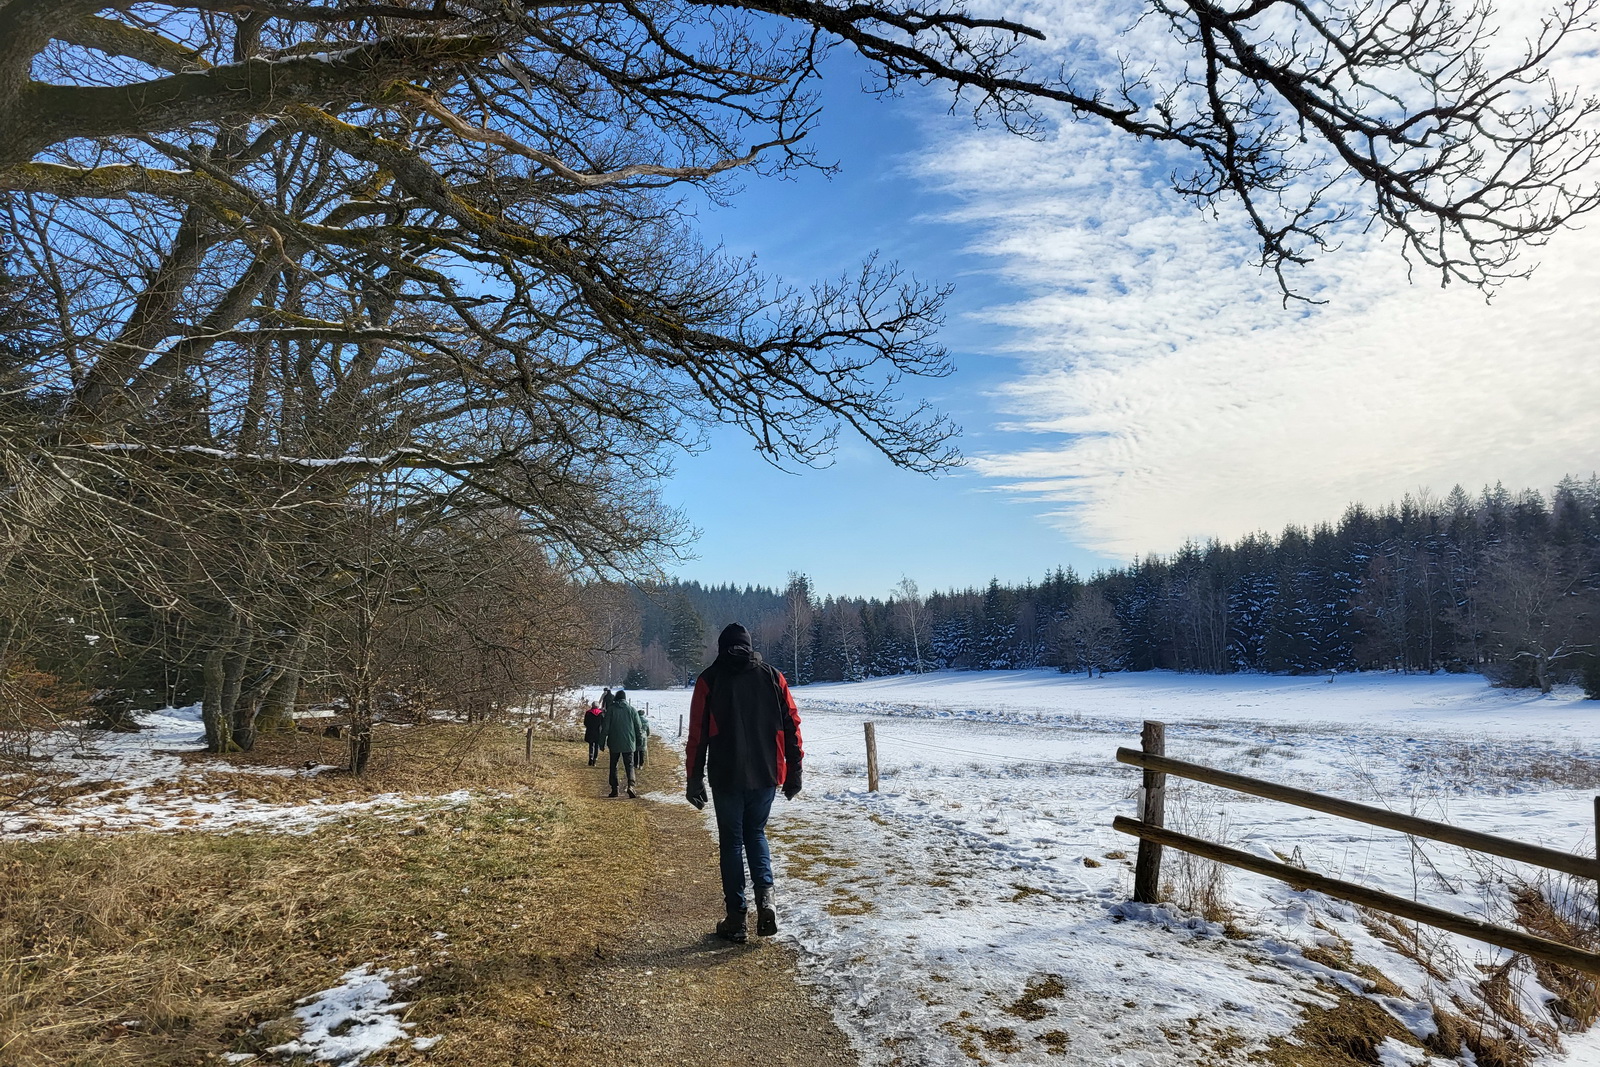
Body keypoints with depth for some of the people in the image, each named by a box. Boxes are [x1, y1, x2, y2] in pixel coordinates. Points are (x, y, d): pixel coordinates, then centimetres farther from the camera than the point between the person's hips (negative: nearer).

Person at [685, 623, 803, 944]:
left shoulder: (710, 679, 0)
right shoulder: (773, 676, 5)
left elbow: (697, 733, -4)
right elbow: (791, 725, 3)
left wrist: (694, 779, 1)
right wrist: (793, 772, 8)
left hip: (726, 776, -2)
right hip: (765, 775, 2)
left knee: (731, 841, 9)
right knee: (756, 833, 20)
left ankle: (736, 919, 9)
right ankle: (765, 893, -2)